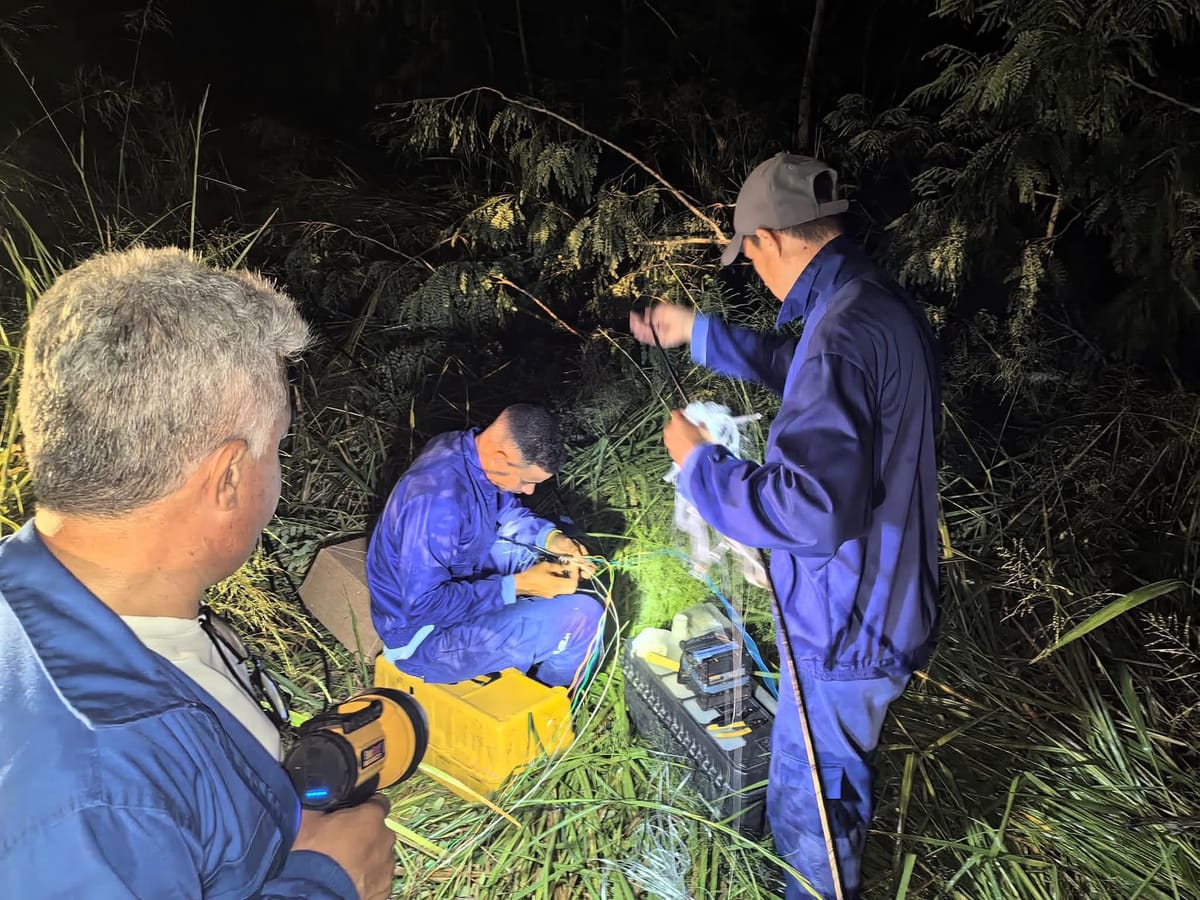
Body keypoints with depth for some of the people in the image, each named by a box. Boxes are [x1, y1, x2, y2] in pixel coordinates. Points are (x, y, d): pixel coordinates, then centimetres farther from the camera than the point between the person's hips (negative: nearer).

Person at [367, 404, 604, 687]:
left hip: (446, 584, 9)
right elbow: (424, 605, -32)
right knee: (582, 616, -18)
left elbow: (506, 510, 10)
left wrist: (550, 537, -7)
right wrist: (516, 586, -29)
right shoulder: (438, 499, -35)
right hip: (424, 636, -9)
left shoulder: (469, 448, -8)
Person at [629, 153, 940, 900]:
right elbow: (796, 370, 21)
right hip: (879, 600, 10)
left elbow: (811, 512, -36)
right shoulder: (878, 303, 2)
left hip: (846, 621, -10)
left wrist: (699, 462, -22)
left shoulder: (845, 332, -32)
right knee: (840, 774, 33)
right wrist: (697, 332, 23)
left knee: (807, 805, 14)